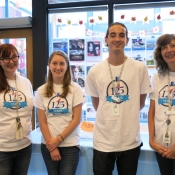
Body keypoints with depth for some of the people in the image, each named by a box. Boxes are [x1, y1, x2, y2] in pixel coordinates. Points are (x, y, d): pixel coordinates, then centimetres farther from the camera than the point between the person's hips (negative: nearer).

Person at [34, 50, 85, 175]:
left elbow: (76, 119, -6)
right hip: (48, 144, 2)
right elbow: (42, 122, 0)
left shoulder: (75, 89, -5)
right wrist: (52, 147, -6)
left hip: (70, 145, -2)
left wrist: (58, 139, -11)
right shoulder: (42, 91, 1)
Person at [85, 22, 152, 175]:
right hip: (103, 141, 1)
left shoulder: (140, 68, -6)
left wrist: (126, 115, 9)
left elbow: (140, 102, 6)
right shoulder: (95, 71, -3)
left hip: (131, 141, 0)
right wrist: (109, 117, 6)